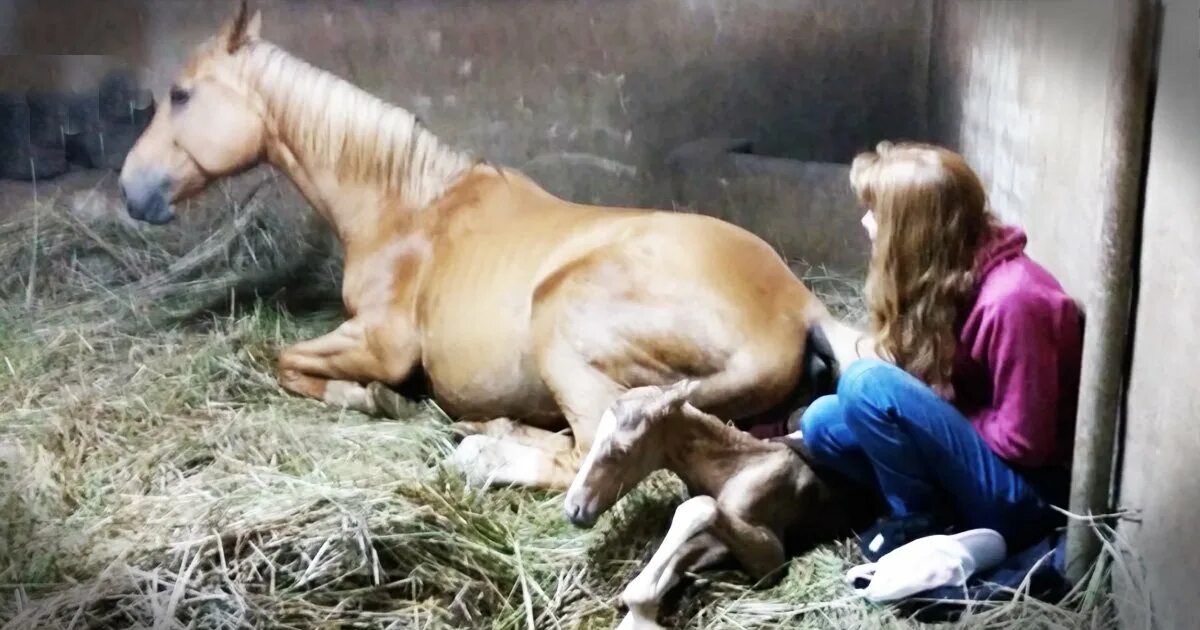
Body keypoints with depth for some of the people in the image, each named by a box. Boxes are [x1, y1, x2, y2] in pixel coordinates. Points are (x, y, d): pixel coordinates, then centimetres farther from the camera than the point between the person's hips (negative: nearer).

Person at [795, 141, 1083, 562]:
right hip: (981, 454, 9)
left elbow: (1022, 442, -22)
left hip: (1025, 496, -8)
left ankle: (923, 524, -6)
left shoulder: (1012, 300, -27)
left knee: (865, 384, -23)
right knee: (822, 421, 1)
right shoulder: (943, 278, -1)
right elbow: (920, 381, 12)